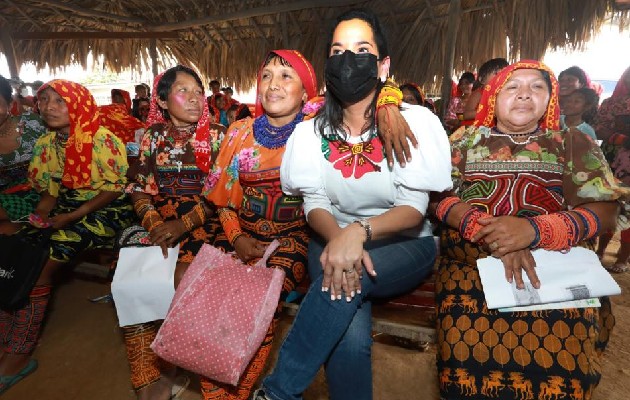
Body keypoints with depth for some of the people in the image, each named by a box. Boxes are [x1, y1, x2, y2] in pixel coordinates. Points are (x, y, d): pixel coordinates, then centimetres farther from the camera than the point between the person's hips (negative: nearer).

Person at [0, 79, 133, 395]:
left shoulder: (102, 140, -15)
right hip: (67, 207, 7)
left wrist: (72, 216, -18)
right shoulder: (44, 144, 6)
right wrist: (39, 217, -8)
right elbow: (49, 190, 12)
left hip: (106, 210, -7)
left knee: (39, 263, -18)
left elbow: (116, 188, -14)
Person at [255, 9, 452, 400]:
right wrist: (338, 239, -28)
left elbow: (414, 210, -14)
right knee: (350, 336, -27)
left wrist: (360, 230, -33)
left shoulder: (414, 121, -7)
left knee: (347, 280, -34)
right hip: (334, 239, 2)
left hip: (404, 245, -1)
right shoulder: (312, 130, 0)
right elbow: (315, 205, -5)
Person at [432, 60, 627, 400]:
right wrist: (492, 232, -16)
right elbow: (439, 197, 2)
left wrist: (535, 229, -17)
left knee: (563, 359, -25)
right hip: (470, 261, 0)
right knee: (472, 345, -26)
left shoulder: (572, 143, 16)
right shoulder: (465, 140, 15)